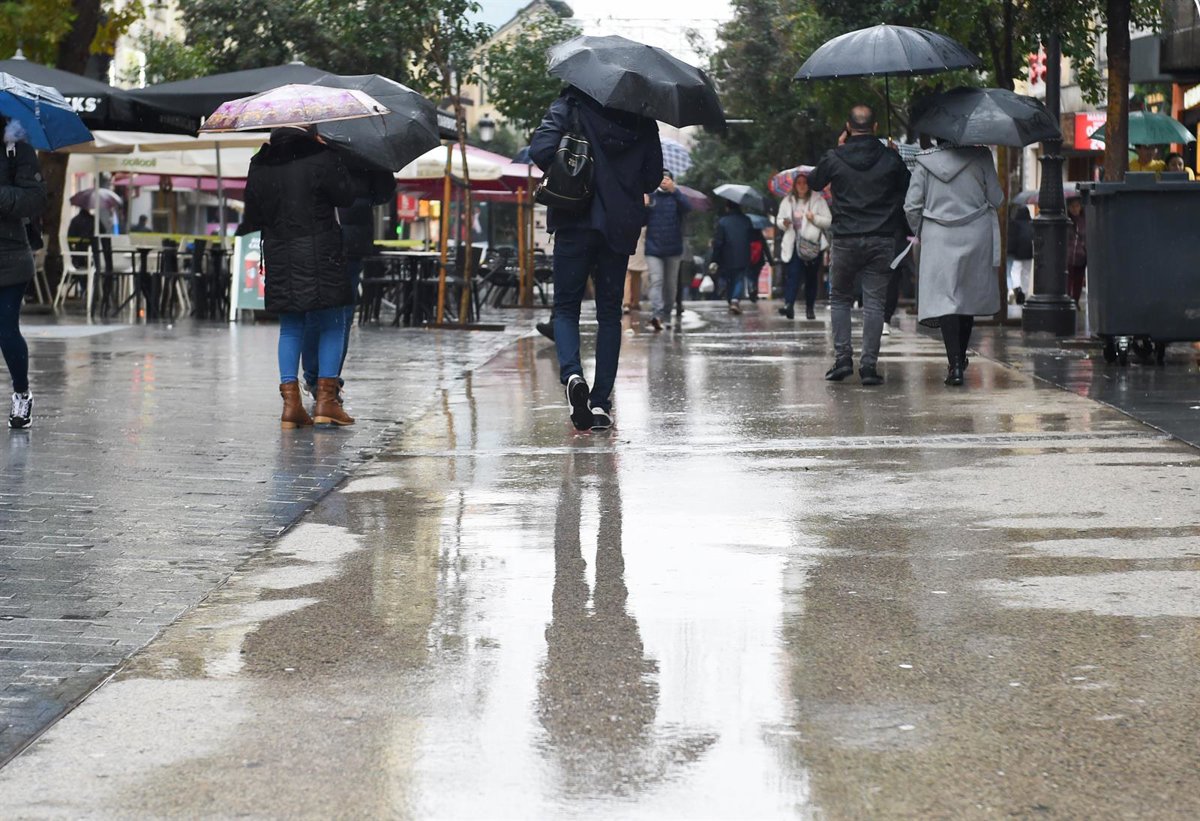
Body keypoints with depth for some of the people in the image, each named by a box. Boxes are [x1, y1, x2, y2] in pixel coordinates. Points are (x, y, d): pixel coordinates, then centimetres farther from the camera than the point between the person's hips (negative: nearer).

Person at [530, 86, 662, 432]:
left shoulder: (568, 107, -5)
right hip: (620, 227, 2)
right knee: (610, 313, 10)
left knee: (566, 307, 8)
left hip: (575, 222, -2)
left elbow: (541, 149, -18)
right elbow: (653, 176, 6)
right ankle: (601, 402, 5)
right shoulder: (642, 120, 4)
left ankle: (572, 373, -20)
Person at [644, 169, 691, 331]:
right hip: (653, 249, -1)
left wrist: (674, 190, -32)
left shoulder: (676, 197, 4)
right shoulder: (650, 197, 7)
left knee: (671, 285, 10)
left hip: (673, 249, 1)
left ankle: (666, 315, 24)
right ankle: (656, 315, -27)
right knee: (656, 281, -15)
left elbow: (687, 207, -19)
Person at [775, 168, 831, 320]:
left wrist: (814, 218, -17)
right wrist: (784, 223, -7)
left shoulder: (818, 200, 3)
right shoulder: (787, 201, 12)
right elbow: (779, 220, 16)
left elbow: (828, 222, 0)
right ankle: (789, 305, -26)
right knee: (792, 274, -14)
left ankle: (810, 308, 16)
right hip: (793, 243, 1)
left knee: (811, 278, 7)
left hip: (812, 245, -1)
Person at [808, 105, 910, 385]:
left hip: (846, 239, -1)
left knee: (840, 299, 14)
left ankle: (843, 357, 4)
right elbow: (908, 190, 11)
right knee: (874, 302, 3)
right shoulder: (891, 159, -2)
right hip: (882, 239, 1)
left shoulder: (834, 158, -4)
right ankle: (869, 365, -2)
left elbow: (813, 183, 14)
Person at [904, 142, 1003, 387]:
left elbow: (912, 206, 0)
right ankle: (960, 359, 28)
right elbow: (996, 199, 1)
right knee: (969, 296, 17)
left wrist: (921, 234, 16)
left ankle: (955, 364, -17)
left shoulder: (925, 162, -2)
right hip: (975, 238, 1)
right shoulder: (980, 157, -4)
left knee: (944, 297, -4)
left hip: (938, 239, -1)